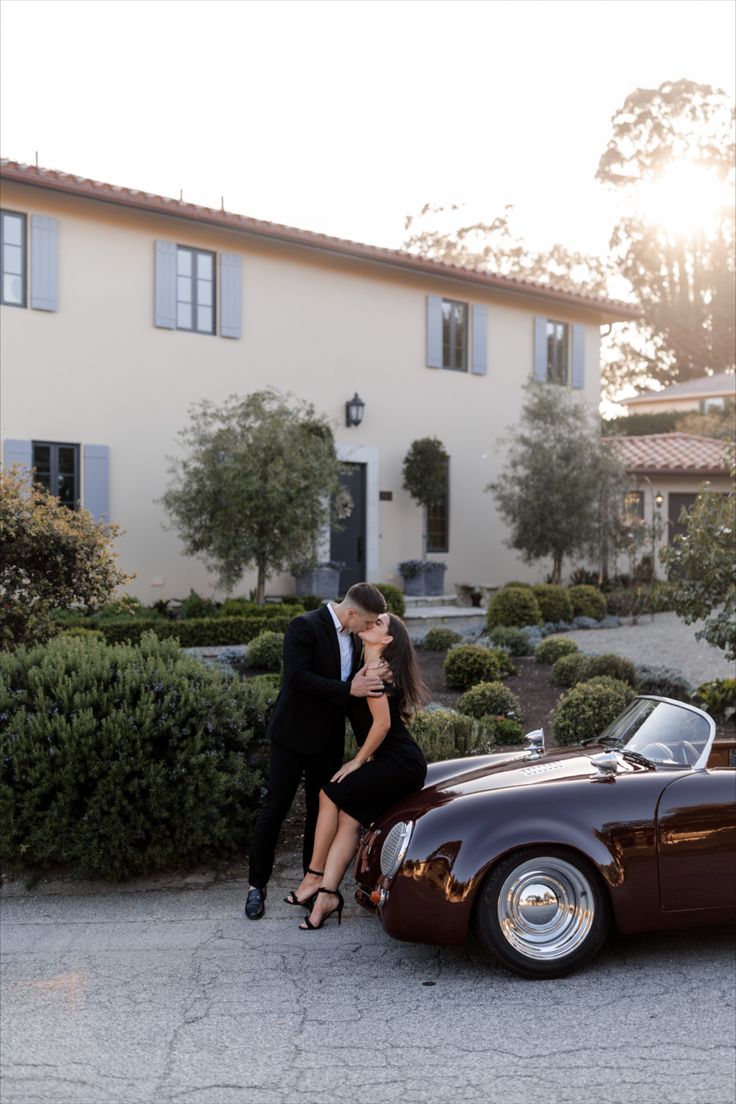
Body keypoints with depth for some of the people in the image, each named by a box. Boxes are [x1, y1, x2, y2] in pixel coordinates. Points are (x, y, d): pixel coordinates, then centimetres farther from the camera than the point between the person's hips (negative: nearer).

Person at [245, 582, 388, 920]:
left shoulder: (353, 639, 7)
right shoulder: (304, 627, -16)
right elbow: (298, 677, -27)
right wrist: (348, 690, -29)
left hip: (329, 739, 7)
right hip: (294, 734, -7)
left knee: (321, 810, 11)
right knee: (274, 808, 0)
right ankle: (257, 885, 12)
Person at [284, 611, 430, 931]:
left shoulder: (374, 671, -12)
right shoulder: (371, 668, 18)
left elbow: (382, 723, -17)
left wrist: (358, 760, -8)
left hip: (399, 763, -9)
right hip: (393, 763, 9)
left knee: (331, 794, -9)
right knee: (349, 816, -2)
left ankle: (314, 877, -1)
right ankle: (326, 893, -9)